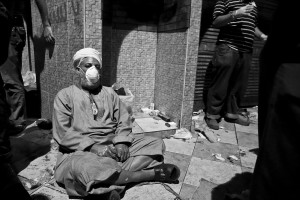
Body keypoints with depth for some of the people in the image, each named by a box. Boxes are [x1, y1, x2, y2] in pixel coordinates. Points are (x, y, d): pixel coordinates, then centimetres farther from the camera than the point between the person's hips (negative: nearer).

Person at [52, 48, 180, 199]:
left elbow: (124, 121, 9)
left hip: (114, 146, 4)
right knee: (82, 168, -39)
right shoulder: (65, 96, 4)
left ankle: (113, 182, -30)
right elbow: (62, 133, -7)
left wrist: (121, 143, -12)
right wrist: (93, 147, -19)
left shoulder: (109, 93, 16)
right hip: (82, 150, -3)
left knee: (156, 144, -10)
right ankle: (151, 174, -26)